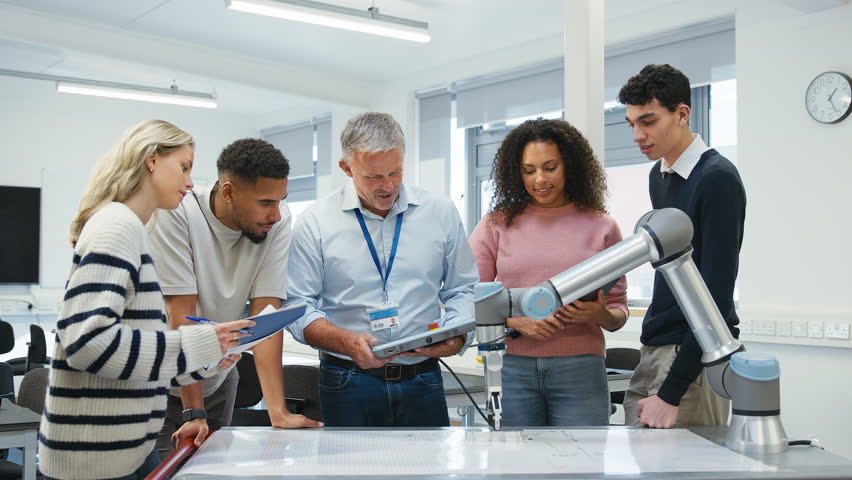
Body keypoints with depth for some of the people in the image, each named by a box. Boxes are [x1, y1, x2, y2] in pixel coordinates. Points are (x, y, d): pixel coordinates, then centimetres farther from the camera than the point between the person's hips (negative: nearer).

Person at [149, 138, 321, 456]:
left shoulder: (277, 221, -15)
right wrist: (193, 413, -25)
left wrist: (278, 411, -26)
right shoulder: (177, 216, -24)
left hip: (217, 379, 3)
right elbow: (182, 313, -25)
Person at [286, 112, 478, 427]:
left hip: (422, 381, 2)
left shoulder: (441, 213, 4)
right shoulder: (316, 222, -2)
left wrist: (457, 334, -11)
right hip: (348, 387, -1)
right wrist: (347, 342, -20)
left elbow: (461, 290, 9)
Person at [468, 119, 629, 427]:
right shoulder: (498, 224, 8)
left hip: (579, 369, 0)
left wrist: (599, 315, -11)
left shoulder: (600, 227, 8)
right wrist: (515, 321, -12)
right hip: (513, 368, 0)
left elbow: (619, 313, 11)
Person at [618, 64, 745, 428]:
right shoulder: (658, 176, 12)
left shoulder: (717, 179, -13)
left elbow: (717, 292, -19)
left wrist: (672, 392, -20)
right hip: (653, 352, 8)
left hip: (695, 357, -7)